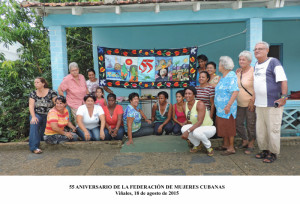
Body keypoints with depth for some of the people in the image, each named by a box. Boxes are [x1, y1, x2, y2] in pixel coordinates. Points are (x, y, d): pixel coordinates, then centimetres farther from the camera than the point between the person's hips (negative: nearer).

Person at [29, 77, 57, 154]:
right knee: (34, 124, -27)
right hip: (37, 114, 1)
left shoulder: (51, 92, -2)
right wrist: (33, 117, -16)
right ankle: (34, 147, -28)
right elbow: (31, 106, -1)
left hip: (48, 115, -1)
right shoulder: (33, 94, 8)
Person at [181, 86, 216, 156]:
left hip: (209, 128, -6)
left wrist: (188, 131, -34)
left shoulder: (200, 104, -23)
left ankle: (209, 147, -5)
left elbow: (200, 122, -29)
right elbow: (189, 121, 6)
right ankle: (197, 145, 5)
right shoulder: (185, 106, -3)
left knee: (196, 132, -37)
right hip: (197, 127, 6)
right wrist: (185, 132, 0)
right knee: (184, 128, -22)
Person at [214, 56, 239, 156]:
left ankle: (231, 148, 9)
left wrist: (228, 105, -29)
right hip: (220, 107, 9)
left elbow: (235, 91, -25)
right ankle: (225, 144, 29)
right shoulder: (223, 77, 14)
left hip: (227, 108, -9)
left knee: (228, 127, -1)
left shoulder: (231, 76, -16)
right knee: (223, 126, 16)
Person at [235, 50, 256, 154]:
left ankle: (251, 145, 20)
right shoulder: (238, 71, 8)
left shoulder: (253, 71, -12)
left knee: (250, 125, 3)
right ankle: (245, 141, 31)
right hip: (240, 103, 7)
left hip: (250, 103, -7)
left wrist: (252, 101, -19)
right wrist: (236, 74, 4)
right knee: (238, 123, 11)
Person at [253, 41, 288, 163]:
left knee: (273, 130, 0)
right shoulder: (256, 65, 15)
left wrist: (283, 97, -20)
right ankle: (264, 150, 27)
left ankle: (273, 153, 14)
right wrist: (253, 98, 20)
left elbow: (283, 80, -13)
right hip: (259, 104, 7)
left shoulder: (273, 62, -6)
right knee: (260, 129, 13)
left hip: (272, 104, -7)